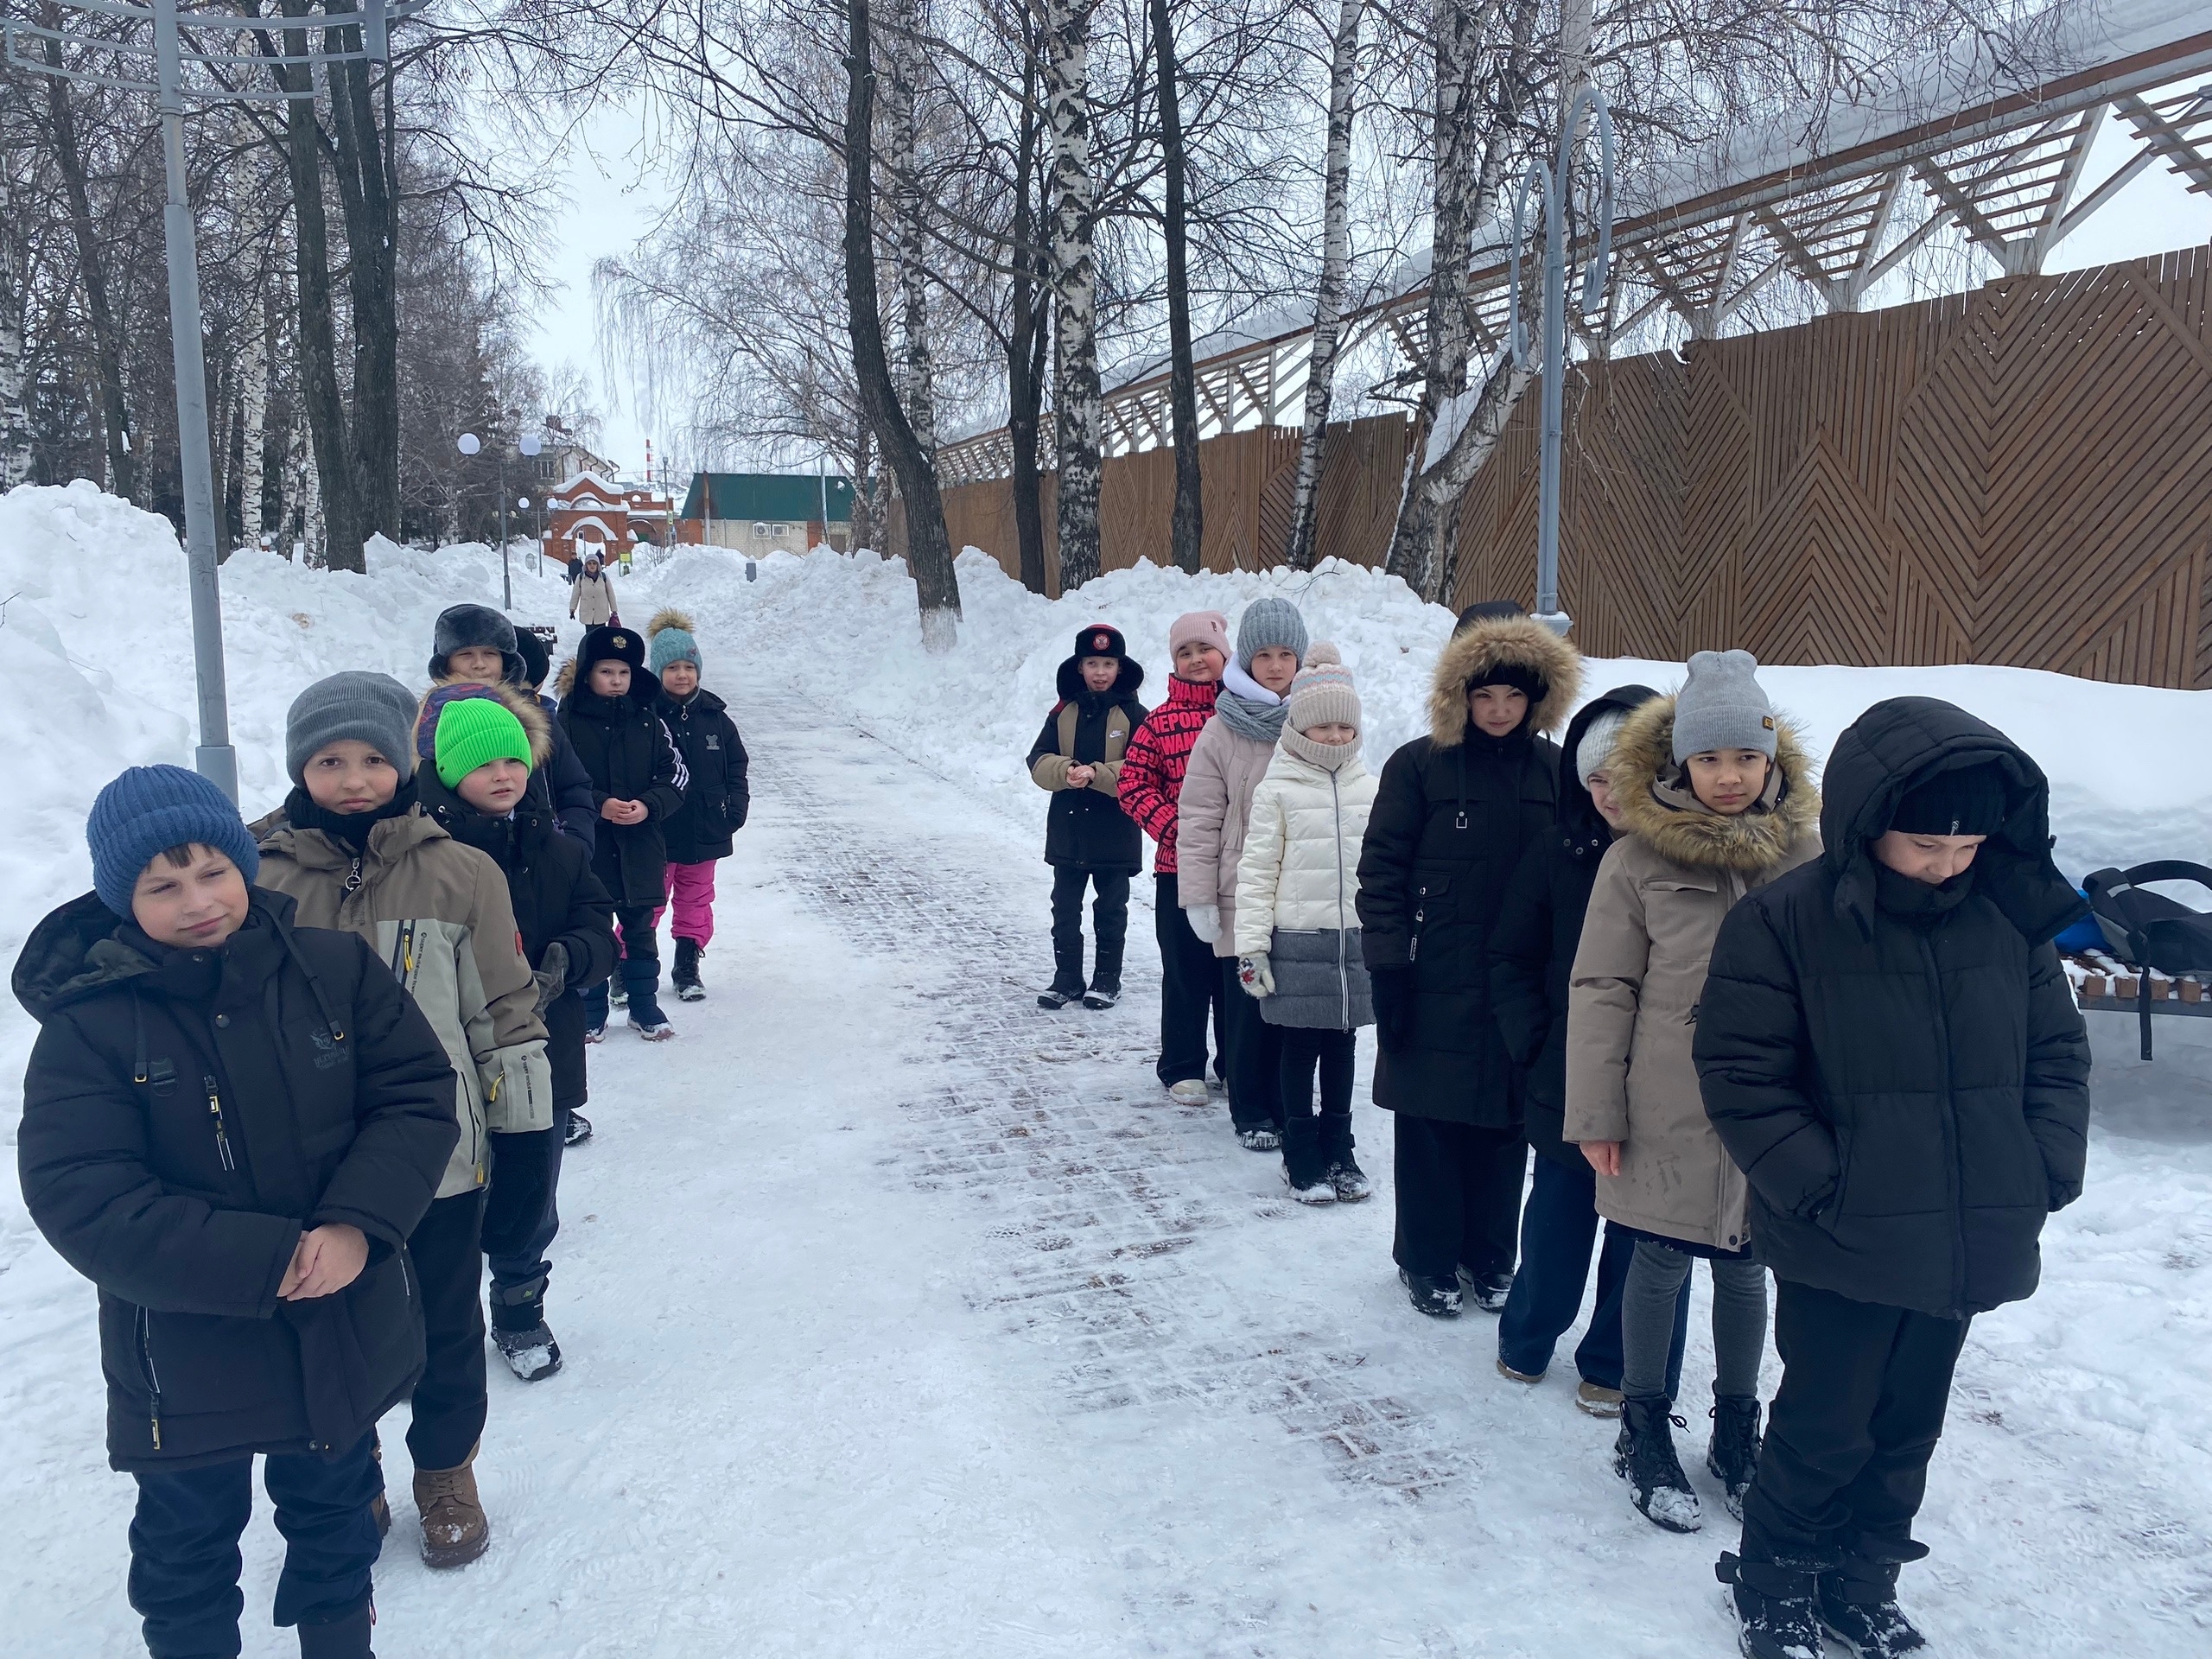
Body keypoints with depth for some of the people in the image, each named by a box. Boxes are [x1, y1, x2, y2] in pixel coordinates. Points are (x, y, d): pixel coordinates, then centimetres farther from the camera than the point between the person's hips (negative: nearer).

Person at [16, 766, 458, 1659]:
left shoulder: (334, 968, -8)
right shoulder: (86, 1023, -14)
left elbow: (417, 1096, -9)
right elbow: (81, 1200, -20)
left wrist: (360, 1224, -26)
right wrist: (267, 1262, -27)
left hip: (345, 1336, 2)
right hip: (186, 1363, -2)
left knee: (335, 1515, 25)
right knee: (187, 1548, 20)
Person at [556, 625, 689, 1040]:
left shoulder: (647, 721, 3)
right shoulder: (568, 720, -6)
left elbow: (676, 776, 2)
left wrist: (648, 806, -15)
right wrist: (598, 805, -21)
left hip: (640, 846, 2)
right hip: (586, 849, -2)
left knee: (640, 929, 12)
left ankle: (645, 1006, 25)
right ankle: (591, 1013, 22)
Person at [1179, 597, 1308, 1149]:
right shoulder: (1221, 732, -1)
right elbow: (1199, 820, -1)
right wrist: (1198, 896, -4)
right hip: (1243, 900, -1)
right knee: (1250, 1009, 4)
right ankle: (1253, 1114, 19)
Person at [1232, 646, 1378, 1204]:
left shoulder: (1368, 790, 7)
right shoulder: (1277, 791, -4)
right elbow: (1256, 871, -5)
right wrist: (1251, 946, -9)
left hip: (1357, 941, 3)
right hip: (1297, 942, -3)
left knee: (1341, 1047, 13)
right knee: (1300, 1049, 5)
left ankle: (1338, 1151, 26)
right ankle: (1301, 1157, 17)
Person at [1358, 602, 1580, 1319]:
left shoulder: (1553, 769, 4)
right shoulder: (1418, 766, -5)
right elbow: (1381, 873, -5)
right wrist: (1388, 967, -10)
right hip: (1435, 986, -3)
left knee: (1506, 1121, 11)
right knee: (1432, 1123, 6)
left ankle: (1490, 1258, 28)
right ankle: (1428, 1260, 23)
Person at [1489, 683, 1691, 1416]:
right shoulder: (1559, 854, -2)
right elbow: (1512, 959, 4)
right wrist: (1535, 1043, -4)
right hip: (1567, 1084, 2)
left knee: (1644, 1240, 11)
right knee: (1556, 1226, 14)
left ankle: (1621, 1368, 30)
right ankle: (1526, 1340, 37)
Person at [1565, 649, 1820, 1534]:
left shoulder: (1804, 852, -1)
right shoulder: (1638, 858, -8)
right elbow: (1600, 988, -5)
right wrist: (1595, 1113, -6)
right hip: (1669, 1118, -2)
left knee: (1745, 1269, 15)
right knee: (1660, 1264, 9)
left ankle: (1737, 1431, 36)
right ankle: (1644, 1433, 29)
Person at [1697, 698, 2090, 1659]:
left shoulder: (2013, 918, 0)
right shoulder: (1784, 920, -13)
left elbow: (2058, 1052, 10)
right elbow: (1741, 1073, -13)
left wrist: (2048, 1170, -2)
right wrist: (1822, 1185, -17)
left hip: (1970, 1247, 5)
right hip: (1841, 1248, -4)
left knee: (1906, 1429, 18)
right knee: (1825, 1431, 7)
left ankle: (1861, 1582, 39)